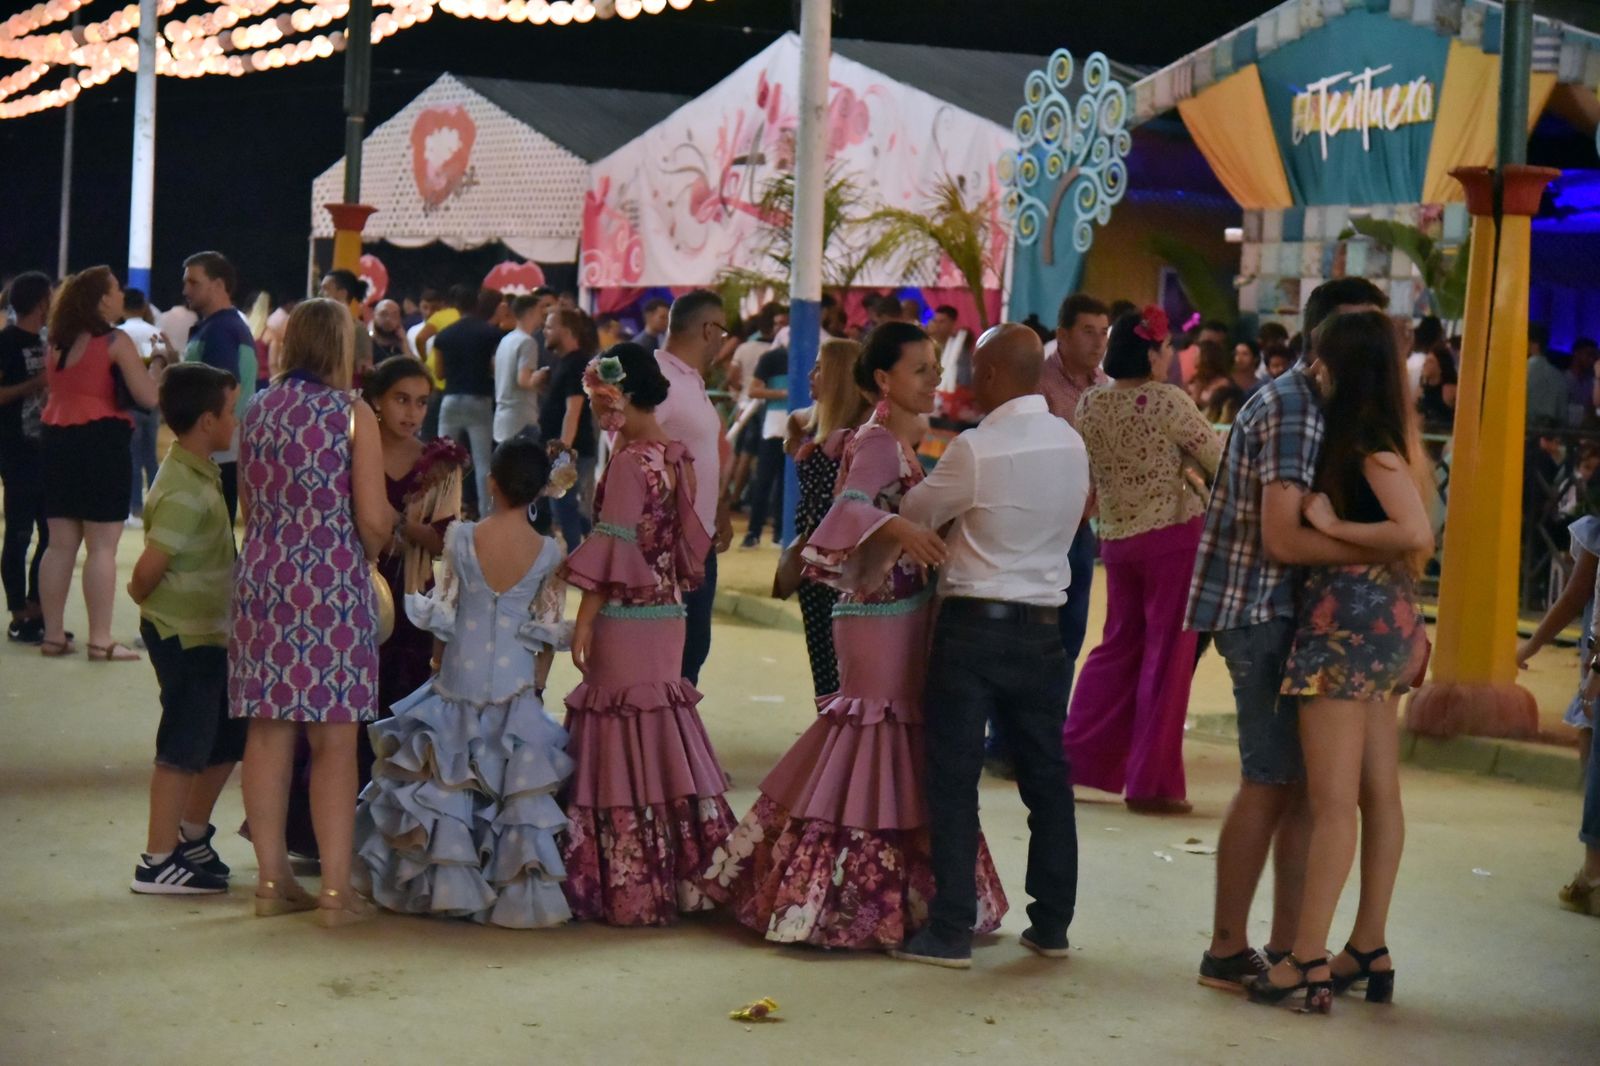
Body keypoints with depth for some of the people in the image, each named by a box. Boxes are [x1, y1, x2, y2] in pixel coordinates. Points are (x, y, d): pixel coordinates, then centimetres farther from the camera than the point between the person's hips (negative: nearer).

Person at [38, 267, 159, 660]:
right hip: (101, 440, -7)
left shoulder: (57, 343, 13)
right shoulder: (116, 341, -9)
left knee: (60, 544, 10)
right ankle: (101, 641, -4)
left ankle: (53, 635, 11)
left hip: (56, 439, 7)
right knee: (102, 546, -4)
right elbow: (149, 397, -12)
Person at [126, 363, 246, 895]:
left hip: (209, 631, 10)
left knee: (228, 737, 17)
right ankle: (158, 863, 7)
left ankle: (192, 837, 32)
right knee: (185, 746, -2)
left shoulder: (199, 474, 10)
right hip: (184, 633, -10)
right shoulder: (185, 492, -22)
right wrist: (143, 597, -7)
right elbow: (149, 568, -25)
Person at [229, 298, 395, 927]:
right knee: (334, 740, 0)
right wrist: (373, 549, 9)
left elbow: (247, 508, 15)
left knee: (269, 731, 9)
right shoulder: (353, 414, -8)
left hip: (262, 580, 5)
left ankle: (272, 880, 15)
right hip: (333, 585, -5)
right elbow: (372, 521, -11)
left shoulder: (257, 412, 8)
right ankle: (335, 891, 2)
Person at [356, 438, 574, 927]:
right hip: (515, 682, 0)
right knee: (515, 787, 8)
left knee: (440, 781, 13)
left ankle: (437, 885, 15)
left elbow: (443, 612, -2)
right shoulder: (549, 552, -7)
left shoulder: (461, 537, -10)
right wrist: (537, 684, 10)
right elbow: (548, 631, -2)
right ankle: (517, 892, 8)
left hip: (459, 675, 0)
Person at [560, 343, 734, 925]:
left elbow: (614, 547, -17)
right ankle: (685, 873, 19)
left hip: (626, 616, -8)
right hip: (666, 614, 8)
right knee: (661, 730, 14)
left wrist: (583, 621, -15)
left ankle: (629, 886, 4)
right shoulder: (678, 458, 8)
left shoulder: (629, 461, -15)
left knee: (624, 741, -1)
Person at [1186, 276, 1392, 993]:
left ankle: (1286, 945, 19)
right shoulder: (1290, 408, -16)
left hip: (1299, 612, 9)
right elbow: (1282, 539, -23)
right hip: (1266, 614, -9)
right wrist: (1384, 551, -21)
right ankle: (1227, 954, 4)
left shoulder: (1321, 407, 16)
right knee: (1271, 782, -5)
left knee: (1306, 781, 11)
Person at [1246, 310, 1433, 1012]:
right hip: (1381, 618, 10)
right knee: (1377, 794, 12)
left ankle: (1308, 962, -5)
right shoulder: (1372, 435, 13)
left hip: (1352, 616, -10)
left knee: (1332, 801, -8)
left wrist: (1332, 526, -17)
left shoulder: (1368, 440, -15)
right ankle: (1369, 952, 19)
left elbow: (1417, 533, -25)